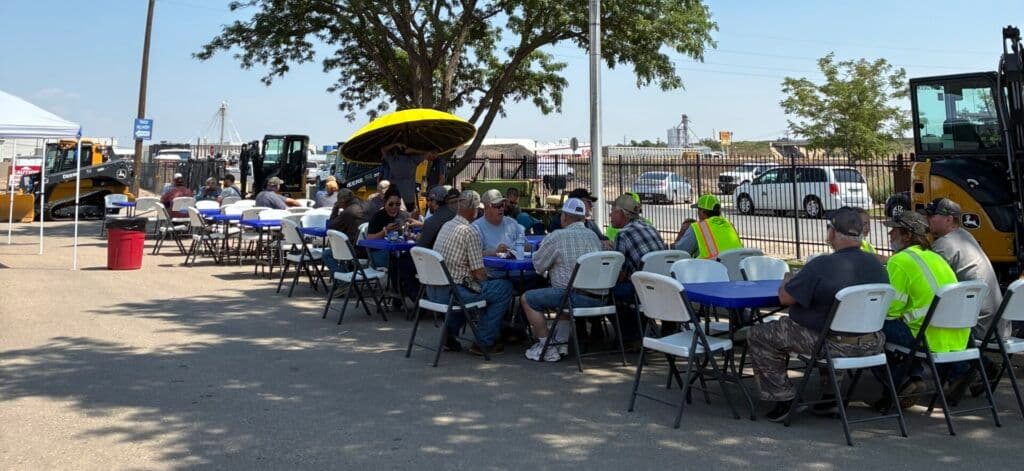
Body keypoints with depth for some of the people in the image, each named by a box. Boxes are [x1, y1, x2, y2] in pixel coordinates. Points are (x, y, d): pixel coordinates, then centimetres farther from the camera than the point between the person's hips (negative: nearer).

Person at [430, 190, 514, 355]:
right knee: (505, 288, 2)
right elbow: (479, 274, -15)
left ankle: (449, 335, 28)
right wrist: (485, 278, 9)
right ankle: (484, 342, 5)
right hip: (452, 292, -9)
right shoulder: (470, 232, -15)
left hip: (433, 290, 9)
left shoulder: (446, 226, 11)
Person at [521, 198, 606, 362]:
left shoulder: (558, 236, -6)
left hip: (578, 297, -8)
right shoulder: (593, 236, 14)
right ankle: (561, 342, 30)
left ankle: (547, 347, 8)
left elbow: (537, 265, 3)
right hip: (599, 298, 8)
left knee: (528, 299, 5)